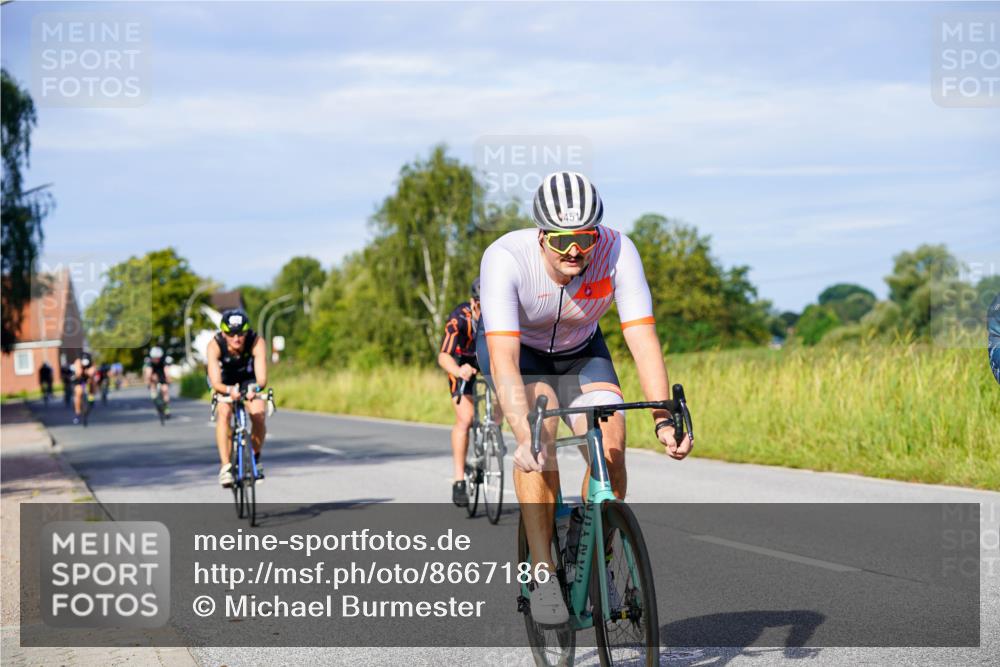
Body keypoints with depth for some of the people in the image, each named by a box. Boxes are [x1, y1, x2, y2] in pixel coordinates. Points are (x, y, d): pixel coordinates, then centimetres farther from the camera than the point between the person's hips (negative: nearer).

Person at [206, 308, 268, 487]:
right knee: (224, 413, -27)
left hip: (248, 380, 0)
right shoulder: (215, 345, -34)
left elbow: (262, 378, -41)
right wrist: (229, 390, -62)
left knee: (258, 415, -21)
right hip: (225, 383, 0)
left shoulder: (257, 343, -34)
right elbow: (216, 383, -42)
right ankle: (226, 466, -25)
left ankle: (255, 458, 4)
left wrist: (256, 388, -63)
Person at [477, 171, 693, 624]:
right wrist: (524, 436, -56)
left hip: (581, 352, 2)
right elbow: (504, 359, -44)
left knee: (610, 445, -19)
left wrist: (663, 418, -45)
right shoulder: (505, 259, -36)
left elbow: (643, 339, -33)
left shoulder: (617, 252, -30)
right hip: (516, 350, -2)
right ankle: (542, 574, -23)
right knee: (539, 436, -30)